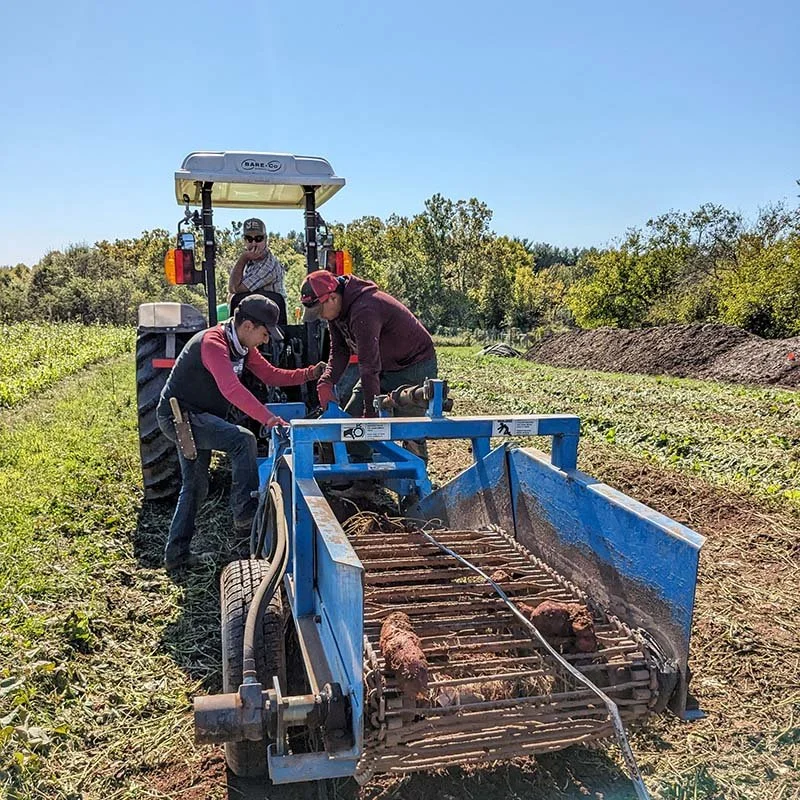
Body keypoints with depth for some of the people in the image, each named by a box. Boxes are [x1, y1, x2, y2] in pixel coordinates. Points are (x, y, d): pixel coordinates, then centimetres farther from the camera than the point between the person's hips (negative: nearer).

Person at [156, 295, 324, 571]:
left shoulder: (242, 346, 5)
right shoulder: (212, 343, -25)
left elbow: (271, 375, 8)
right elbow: (231, 389, -39)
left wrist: (310, 373, -4)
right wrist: (267, 418, -47)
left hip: (195, 418, 11)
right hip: (178, 414, -11)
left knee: (194, 486, 15)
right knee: (243, 440, -24)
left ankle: (176, 554, 26)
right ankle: (246, 516, -17)